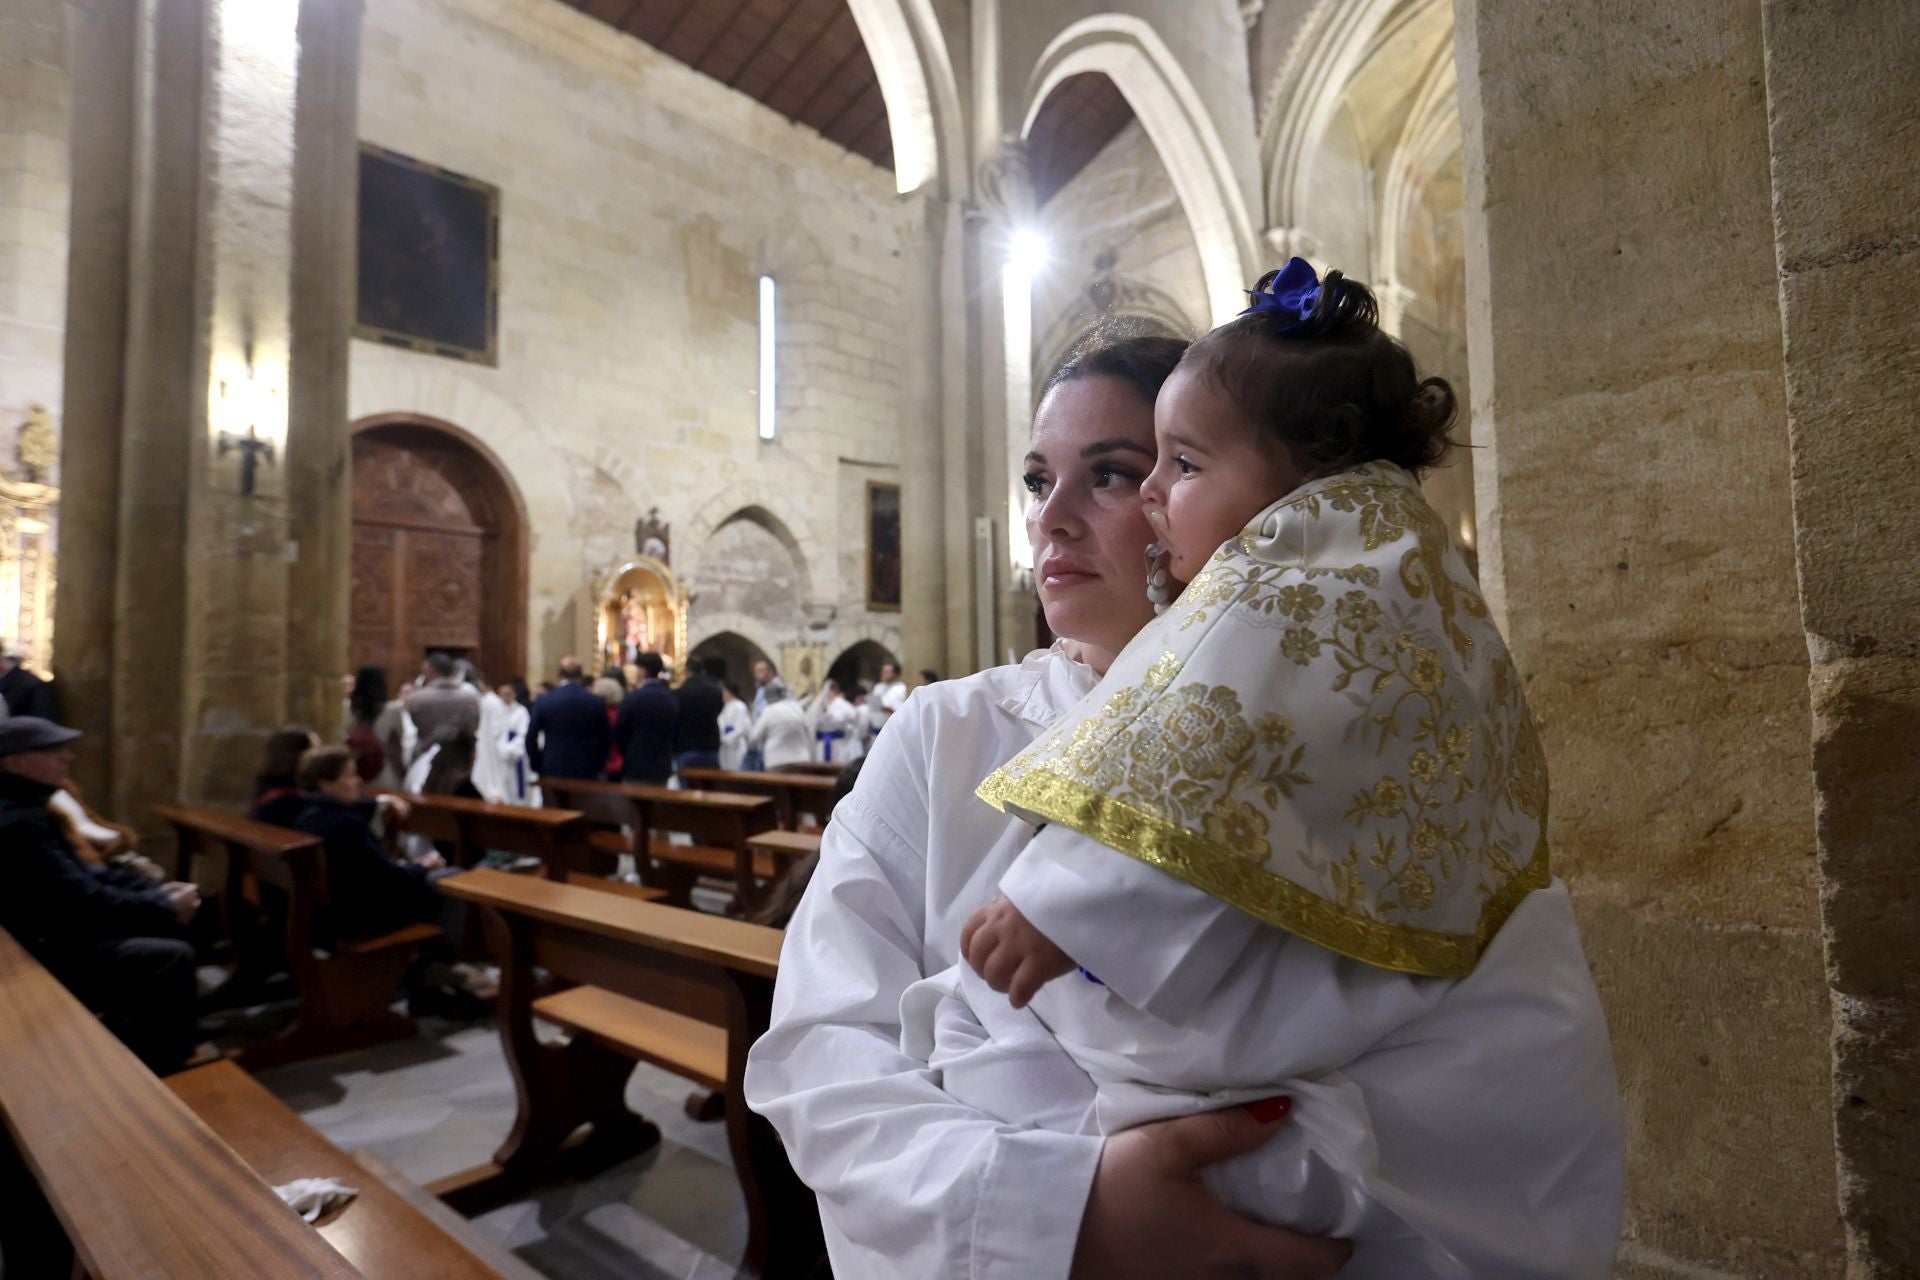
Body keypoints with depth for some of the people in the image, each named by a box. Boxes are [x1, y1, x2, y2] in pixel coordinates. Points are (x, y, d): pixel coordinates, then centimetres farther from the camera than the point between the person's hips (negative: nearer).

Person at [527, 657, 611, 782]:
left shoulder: (544, 701, -5)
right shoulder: (596, 702, -4)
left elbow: (530, 738, 0)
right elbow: (606, 738, 1)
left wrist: (537, 766, 11)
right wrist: (597, 766, 11)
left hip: (552, 772, 0)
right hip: (586, 772, 0)